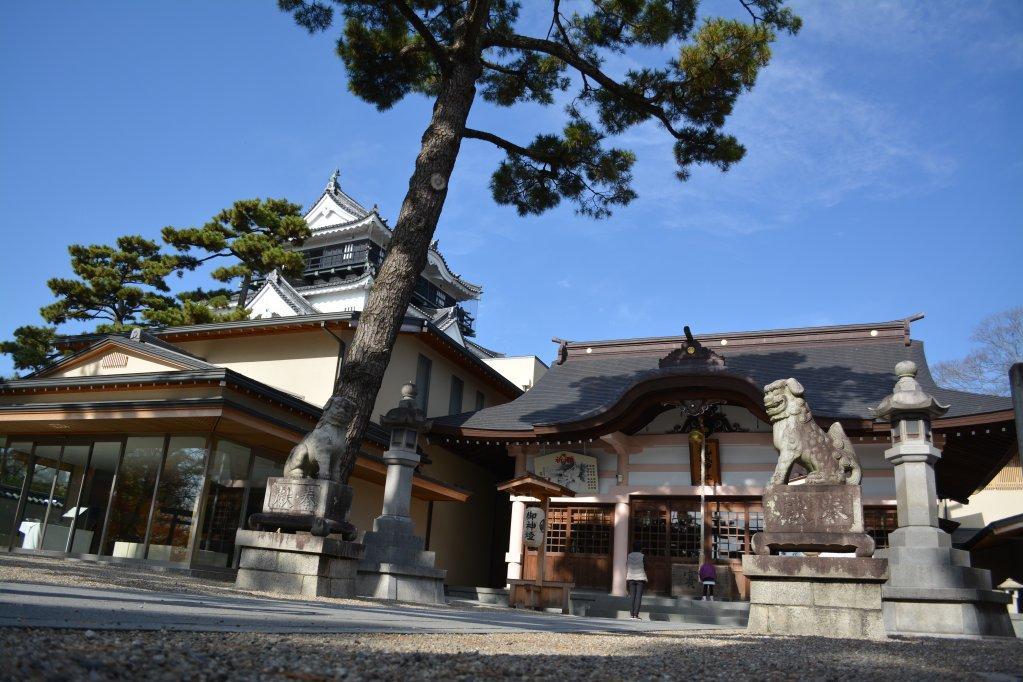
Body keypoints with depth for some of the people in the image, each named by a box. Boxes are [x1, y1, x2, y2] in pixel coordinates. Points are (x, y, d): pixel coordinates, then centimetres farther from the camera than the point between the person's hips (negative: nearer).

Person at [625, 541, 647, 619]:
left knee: (632, 596, 5)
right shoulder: (642, 556, -2)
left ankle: (632, 614, 0)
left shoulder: (628, 556, 4)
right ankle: (636, 614, -10)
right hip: (640, 578, -2)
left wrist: (626, 580, 8)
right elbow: (645, 569, -2)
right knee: (638, 596, -3)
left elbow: (626, 569, 4)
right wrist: (645, 579, 6)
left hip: (631, 578, 2)